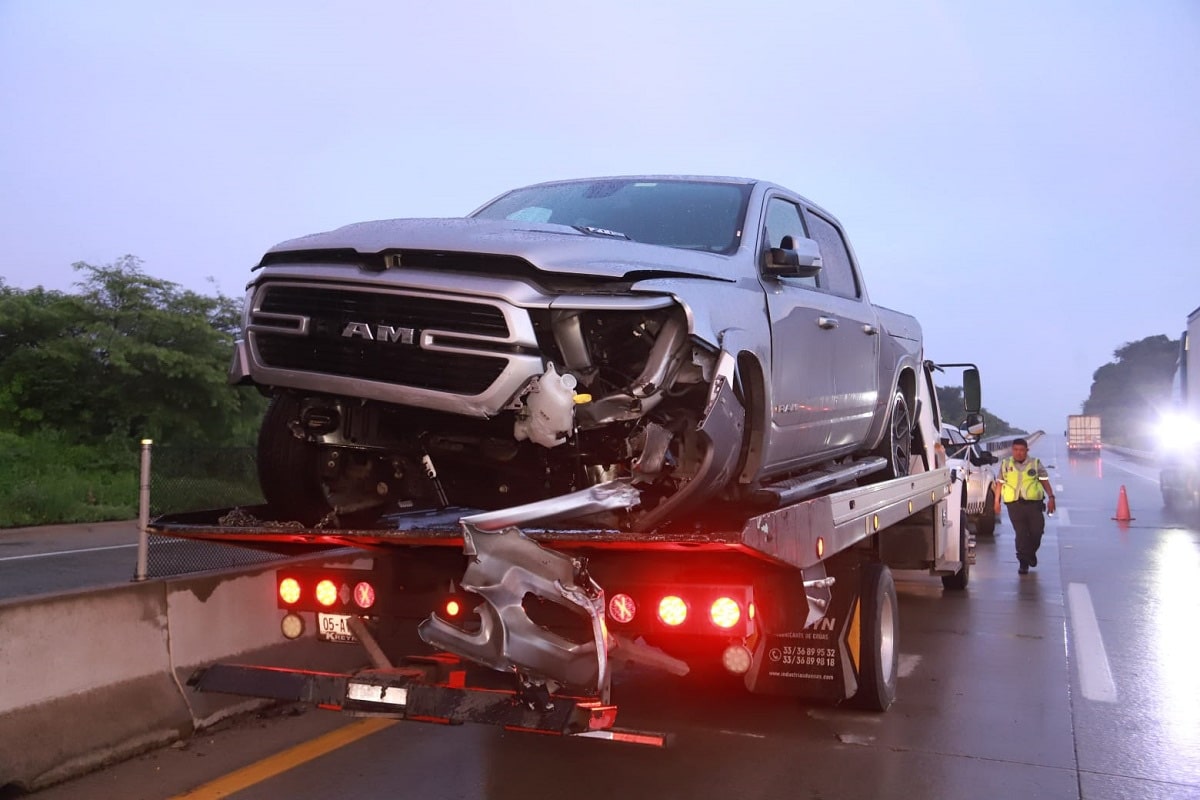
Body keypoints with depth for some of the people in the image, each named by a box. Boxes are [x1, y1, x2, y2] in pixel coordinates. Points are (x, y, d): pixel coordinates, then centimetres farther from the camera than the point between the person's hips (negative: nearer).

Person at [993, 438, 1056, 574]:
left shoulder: (1035, 464, 8)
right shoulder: (1005, 464, 10)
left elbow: (1045, 481, 7)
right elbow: (1000, 483, 14)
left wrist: (1051, 497, -5)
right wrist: (997, 501, 11)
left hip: (1033, 503, 1)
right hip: (1014, 504, 0)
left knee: (1037, 531, 1)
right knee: (1021, 534, -5)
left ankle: (1031, 553, 30)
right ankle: (1023, 563, 3)